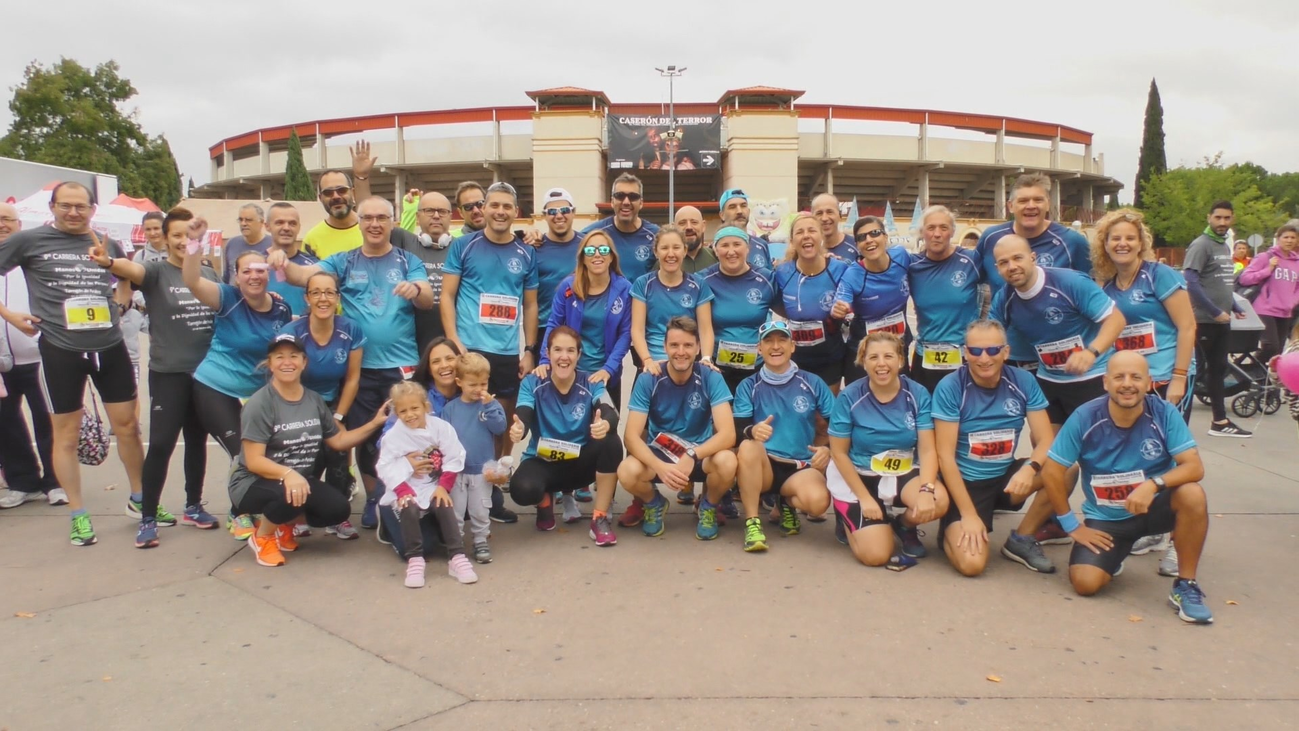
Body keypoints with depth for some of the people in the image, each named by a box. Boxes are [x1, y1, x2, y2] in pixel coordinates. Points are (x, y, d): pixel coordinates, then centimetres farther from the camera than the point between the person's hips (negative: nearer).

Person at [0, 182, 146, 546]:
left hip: (110, 347, 3)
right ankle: (78, 515, 16)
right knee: (66, 434, 5)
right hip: (60, 351, -3)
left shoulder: (108, 243, 8)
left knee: (128, 425, 8)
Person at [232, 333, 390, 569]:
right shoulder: (260, 403, -16)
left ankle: (284, 524, 12)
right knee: (291, 495, -37)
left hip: (299, 479, 6)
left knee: (338, 508, -17)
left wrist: (375, 423, 1)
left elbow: (338, 440, 10)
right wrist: (287, 474, -40)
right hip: (253, 483, -6)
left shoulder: (314, 400, 4)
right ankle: (262, 537, -4)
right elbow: (253, 461, -22)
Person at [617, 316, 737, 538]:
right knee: (627, 472, -31)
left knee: (727, 462, -34)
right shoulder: (647, 380, -14)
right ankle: (655, 504, 7)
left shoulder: (711, 378, -15)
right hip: (658, 453, 0)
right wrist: (660, 466, -37)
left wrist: (691, 456, -39)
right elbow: (631, 436, -19)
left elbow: (728, 434, -22)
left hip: (701, 454, 0)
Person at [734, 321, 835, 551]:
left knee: (818, 501, -33)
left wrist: (828, 449, -16)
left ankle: (787, 502, 5)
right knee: (748, 446, -36)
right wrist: (752, 431, -34)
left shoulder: (813, 383, 4)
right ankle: (752, 521, -23)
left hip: (801, 467, 1)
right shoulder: (748, 386, 2)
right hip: (761, 465, 0)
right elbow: (738, 430, -9)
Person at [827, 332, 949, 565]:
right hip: (859, 476, -2)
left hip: (905, 473, 3)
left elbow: (927, 450, -12)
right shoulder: (849, 398, -14)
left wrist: (927, 490, -30)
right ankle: (848, 515, 18)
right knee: (876, 555, -16)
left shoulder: (918, 394, -9)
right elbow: (839, 453, -8)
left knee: (938, 502, -30)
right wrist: (865, 498, -13)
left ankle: (905, 525, 6)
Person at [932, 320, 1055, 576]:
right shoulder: (950, 387, -16)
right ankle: (951, 531, 13)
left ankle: (1022, 538, -1)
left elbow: (1045, 442, -7)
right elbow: (945, 455, -15)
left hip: (1006, 477, 4)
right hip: (964, 483, -4)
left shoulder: (1023, 382, -5)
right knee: (971, 563, -24)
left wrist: (1029, 468, -30)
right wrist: (968, 514, -20)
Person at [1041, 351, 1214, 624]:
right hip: (1105, 518, 0)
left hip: (1153, 507, 1)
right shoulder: (1085, 418, -18)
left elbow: (1194, 467, -19)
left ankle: (1185, 585, -12)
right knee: (1085, 582, -20)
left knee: (1193, 495, -32)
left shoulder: (1164, 413, -15)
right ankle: (1113, 558, 20)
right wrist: (1071, 525, -8)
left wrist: (1154, 484, -37)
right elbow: (1051, 472, -11)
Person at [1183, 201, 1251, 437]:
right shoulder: (1201, 245, -11)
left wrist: (1235, 308, 11)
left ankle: (1220, 421, 21)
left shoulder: (1225, 246, 15)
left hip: (1222, 320, 9)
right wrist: (1215, 312, -19)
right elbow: (1190, 282, -20)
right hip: (1203, 320, -8)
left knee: (1218, 369, 13)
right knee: (1195, 369, -5)